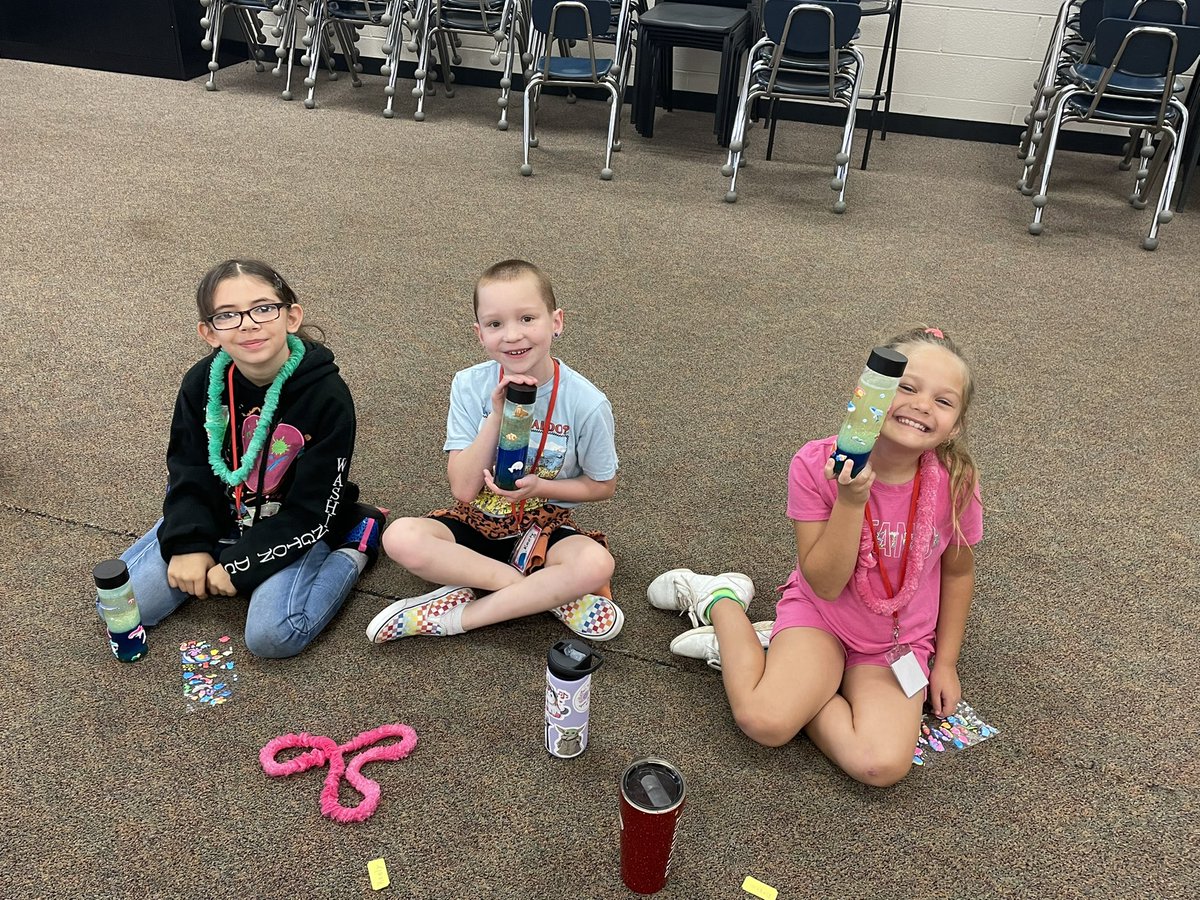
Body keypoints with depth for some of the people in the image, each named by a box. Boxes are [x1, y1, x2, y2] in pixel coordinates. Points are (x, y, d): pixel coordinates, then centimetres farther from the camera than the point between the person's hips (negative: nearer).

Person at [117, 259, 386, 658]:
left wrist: (241, 564, -17)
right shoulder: (202, 383, -10)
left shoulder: (327, 396, -22)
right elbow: (187, 474, 1)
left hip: (290, 534, -4)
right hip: (213, 520, 4)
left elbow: (311, 512, -18)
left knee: (273, 635, -25)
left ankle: (354, 548, -2)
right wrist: (189, 544, -13)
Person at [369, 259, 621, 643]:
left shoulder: (586, 403, -15)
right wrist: (497, 416, -25)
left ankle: (455, 616, -20)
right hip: (476, 521, 2)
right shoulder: (470, 387, -10)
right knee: (400, 537, -28)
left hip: (544, 526, -1)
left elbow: (602, 485, 0)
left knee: (596, 563, -33)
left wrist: (540, 487, -18)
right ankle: (553, 594, -21)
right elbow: (464, 489, -14)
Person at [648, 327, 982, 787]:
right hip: (819, 613, -2)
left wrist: (946, 662, 8)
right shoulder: (817, 464, -20)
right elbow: (825, 584, -20)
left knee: (882, 765, -23)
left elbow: (958, 572, 3)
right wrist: (852, 499, -32)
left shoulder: (955, 483, -16)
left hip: (899, 643, 2)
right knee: (765, 721, -27)